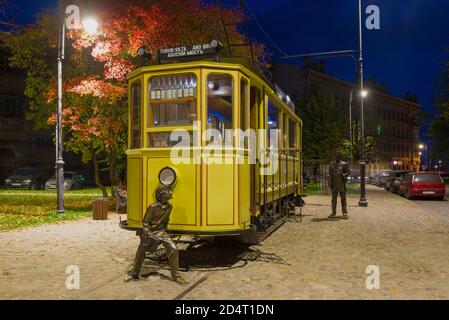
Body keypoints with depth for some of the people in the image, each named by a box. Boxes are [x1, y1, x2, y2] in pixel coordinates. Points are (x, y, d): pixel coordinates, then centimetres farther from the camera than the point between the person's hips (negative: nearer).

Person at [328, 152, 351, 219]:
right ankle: (333, 213, 10)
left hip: (342, 183, -2)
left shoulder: (344, 164, 1)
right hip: (334, 184, 2)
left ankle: (345, 213, 5)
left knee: (343, 198, 1)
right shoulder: (332, 164, 8)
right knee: (334, 198, 5)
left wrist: (344, 175, -17)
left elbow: (349, 172, 4)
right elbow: (330, 174, 9)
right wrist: (330, 182, 1)